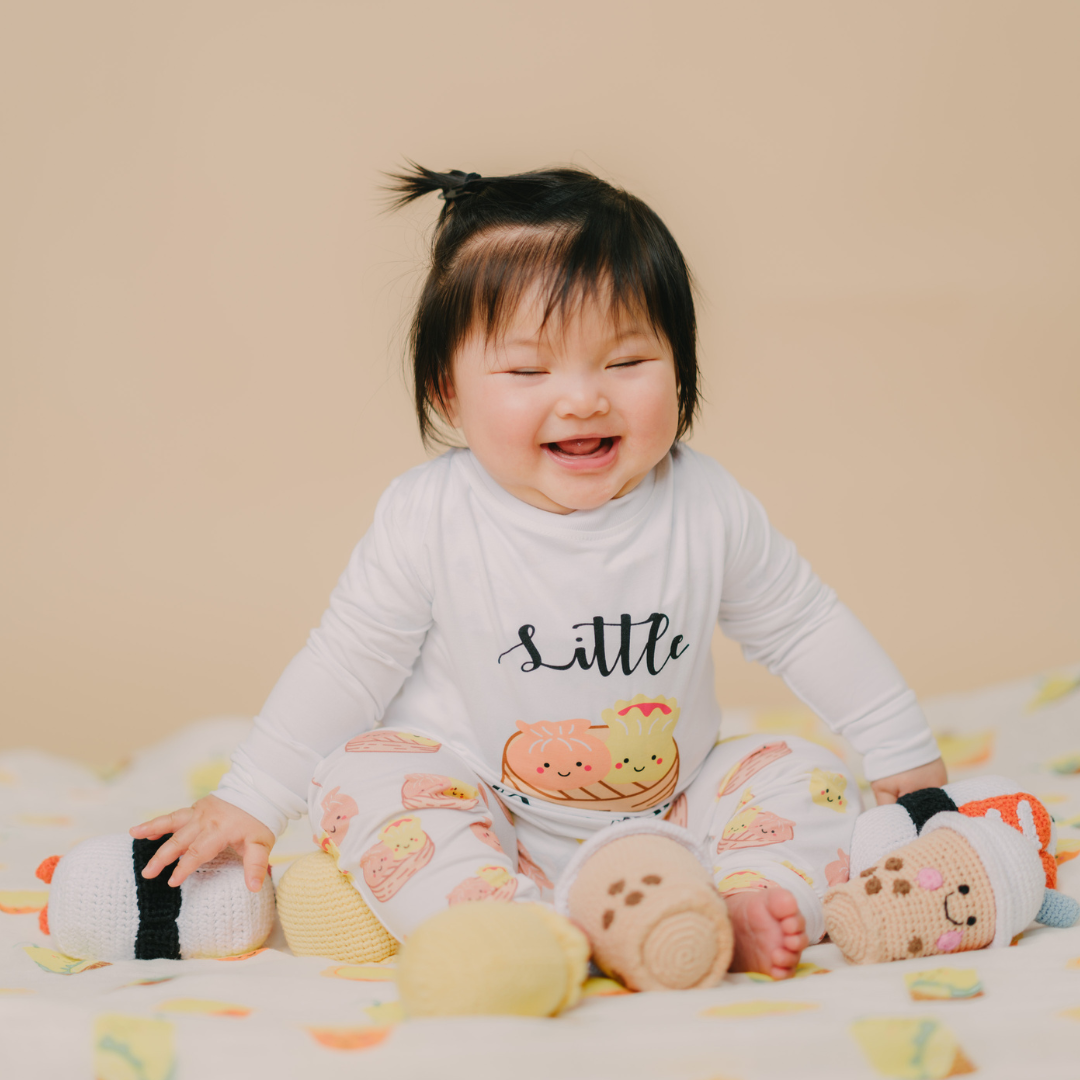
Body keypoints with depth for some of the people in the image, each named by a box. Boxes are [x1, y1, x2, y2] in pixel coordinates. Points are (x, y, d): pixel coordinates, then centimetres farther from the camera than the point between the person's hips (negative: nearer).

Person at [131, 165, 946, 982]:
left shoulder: (708, 510, -9)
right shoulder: (430, 518, -14)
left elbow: (807, 630, 5)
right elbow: (348, 662, -5)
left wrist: (903, 755, 8)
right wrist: (251, 801, -6)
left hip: (665, 818, 2)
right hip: (481, 816, -2)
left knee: (805, 779, -13)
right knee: (362, 776, -27)